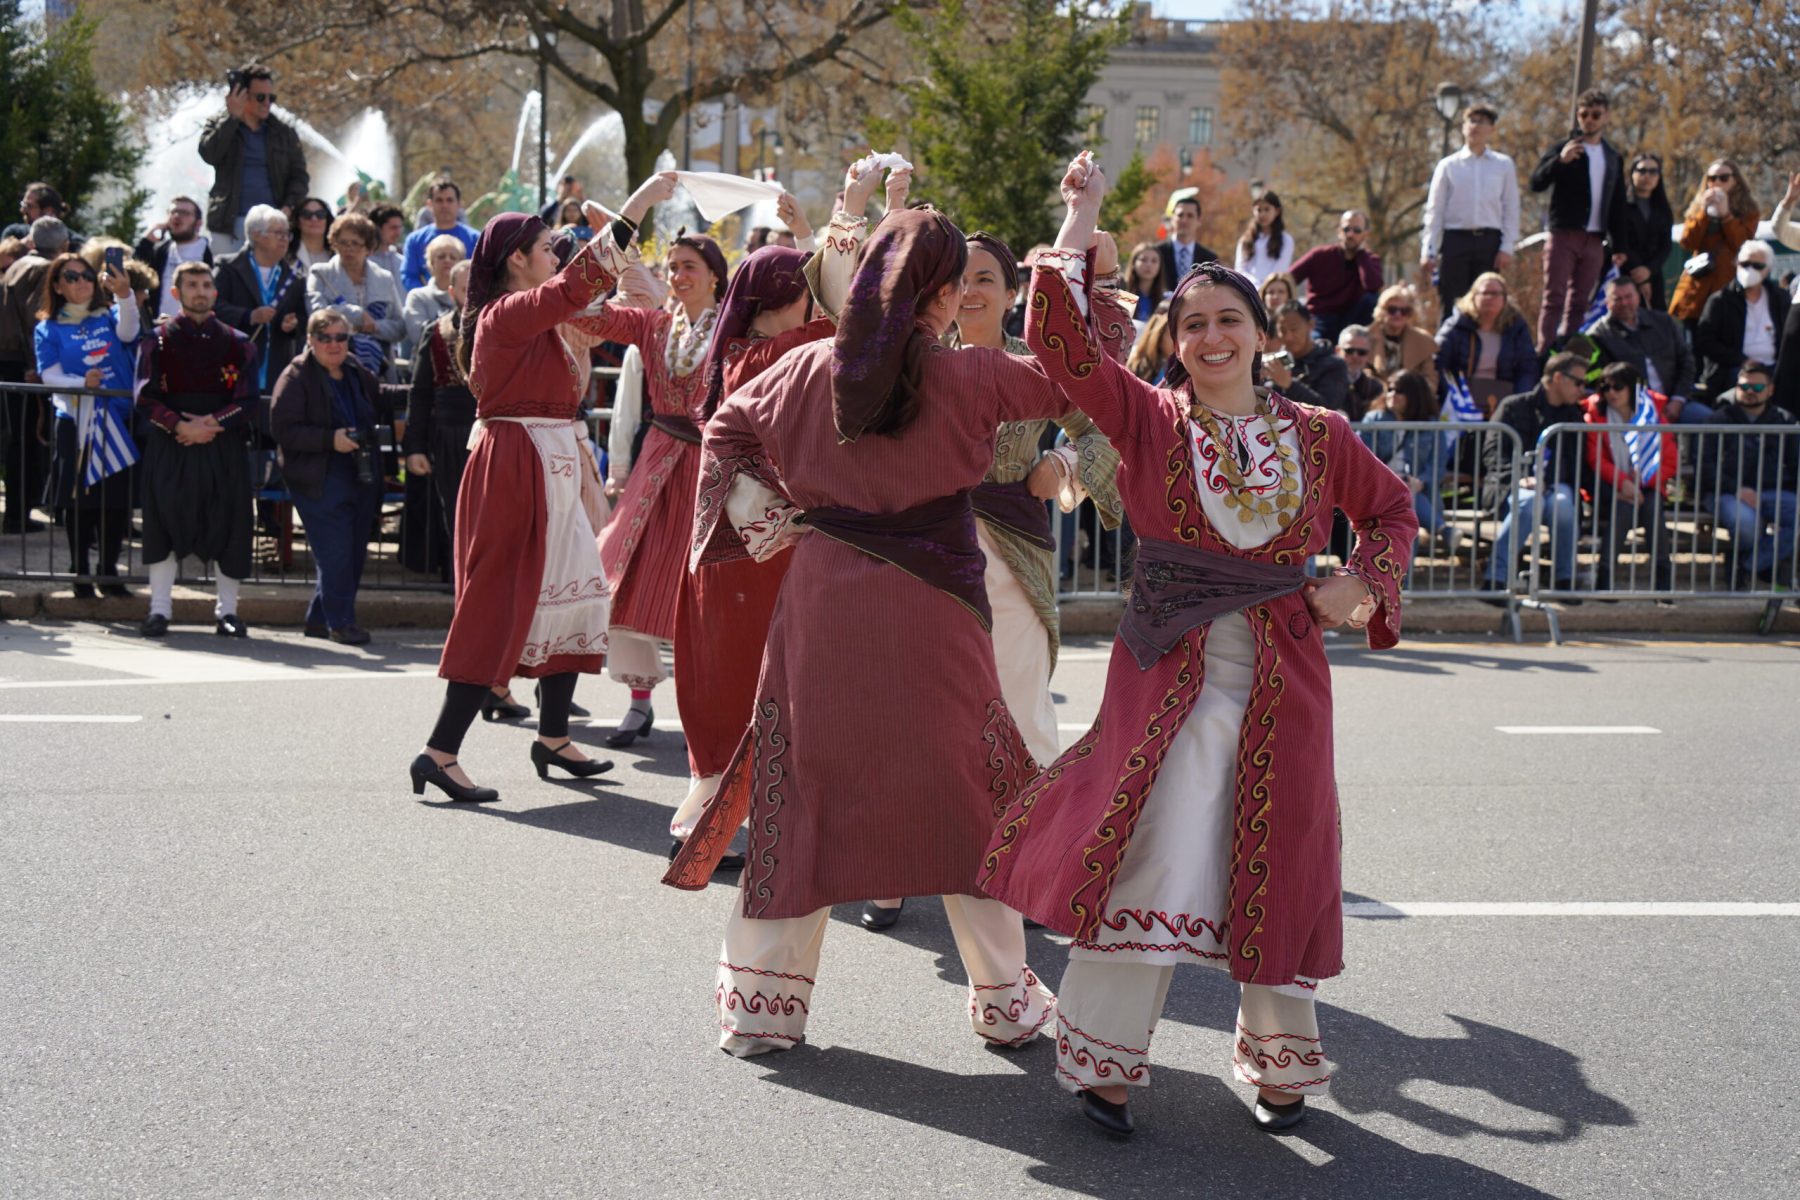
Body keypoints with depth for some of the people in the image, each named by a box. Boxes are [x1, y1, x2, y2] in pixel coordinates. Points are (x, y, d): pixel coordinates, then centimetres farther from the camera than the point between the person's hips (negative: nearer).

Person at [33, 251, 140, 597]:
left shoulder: (108, 316, 9)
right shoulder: (49, 329, 4)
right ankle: (79, 572, 7)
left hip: (118, 419, 2)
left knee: (118, 497, 2)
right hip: (76, 421, -2)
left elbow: (127, 332, -13)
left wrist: (124, 294, -31)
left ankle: (109, 571, 12)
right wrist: (82, 383, -25)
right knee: (79, 497, -1)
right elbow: (49, 375, -5)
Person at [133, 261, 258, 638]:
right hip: (169, 447, -1)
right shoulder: (158, 341, 6)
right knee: (165, 520, -2)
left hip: (224, 447, 1)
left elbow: (247, 400, 1)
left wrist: (212, 422, -14)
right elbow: (146, 398, -2)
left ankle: (227, 611, 11)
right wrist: (180, 425, -16)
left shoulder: (237, 344, 8)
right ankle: (159, 610, 7)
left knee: (227, 524, 0)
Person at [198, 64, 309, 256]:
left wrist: (288, 207, -7)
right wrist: (233, 117, -12)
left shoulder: (283, 132, 13)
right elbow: (209, 154, -11)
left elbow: (299, 174, 10)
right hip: (230, 223, -1)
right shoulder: (219, 126, 9)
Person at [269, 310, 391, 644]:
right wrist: (330, 439, -22)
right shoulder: (296, 377, -7)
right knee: (335, 552, -10)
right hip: (319, 481, -7)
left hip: (361, 478, 7)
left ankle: (319, 619, 21)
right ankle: (340, 622, 2)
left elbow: (383, 410, 30)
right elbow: (284, 430, -15)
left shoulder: (360, 375, 14)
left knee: (354, 552, 9)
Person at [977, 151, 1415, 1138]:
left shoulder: (1318, 435, 7)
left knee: (1276, 870, 9)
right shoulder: (1148, 417, 1)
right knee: (1152, 861, -7)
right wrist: (1079, 226, -11)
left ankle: (1277, 1060, 25)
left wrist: (1363, 584, 4)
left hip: (1282, 678, 2)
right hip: (1169, 669, -2)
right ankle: (1105, 1062, 4)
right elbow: (1058, 345, -10)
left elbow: (1392, 510, 21)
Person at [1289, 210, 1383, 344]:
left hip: (1350, 322, 2)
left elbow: (1373, 286, -23)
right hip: (1318, 323, -2)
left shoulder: (1371, 260, 1)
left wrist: (1360, 252, -12)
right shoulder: (1320, 256, -2)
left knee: (1371, 299, -24)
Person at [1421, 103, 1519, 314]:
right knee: (1451, 304, -3)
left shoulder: (1504, 166, 8)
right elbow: (1434, 210, 5)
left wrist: (1507, 247, -2)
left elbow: (1511, 209, 7)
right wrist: (1429, 251, -1)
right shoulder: (1447, 166, 7)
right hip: (1455, 239, -1)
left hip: (1489, 241, 1)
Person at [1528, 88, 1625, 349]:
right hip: (1563, 236, -4)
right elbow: (1536, 182, -11)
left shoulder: (1614, 158, 16)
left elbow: (1618, 204, 19)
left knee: (1579, 304, 4)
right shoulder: (1564, 149, 2)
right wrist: (1560, 160, -28)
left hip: (1594, 240, 4)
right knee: (1554, 300, -10)